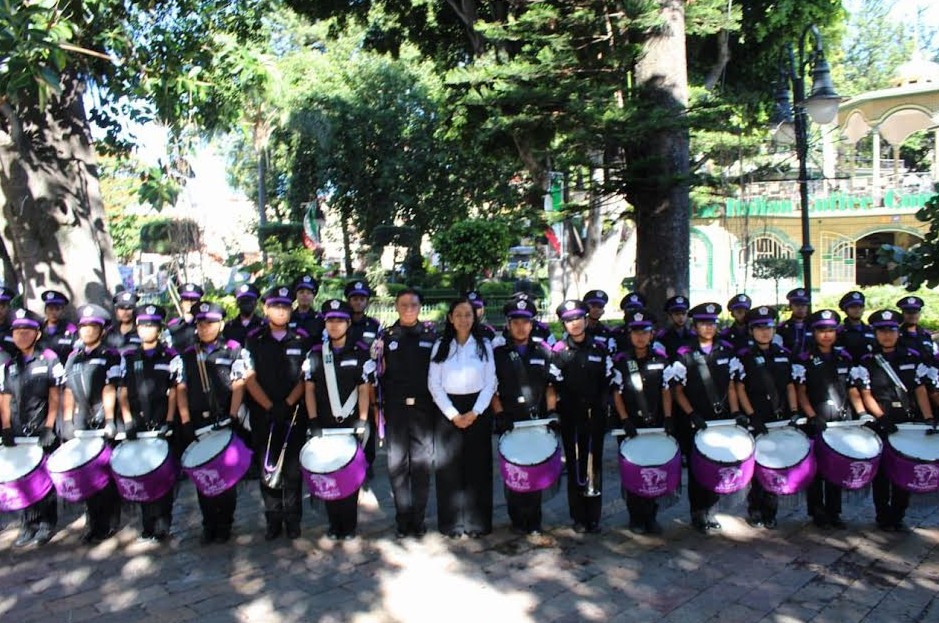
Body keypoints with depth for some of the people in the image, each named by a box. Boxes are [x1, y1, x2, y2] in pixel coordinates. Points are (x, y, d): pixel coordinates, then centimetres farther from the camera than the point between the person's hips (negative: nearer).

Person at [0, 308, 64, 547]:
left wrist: (49, 428, -11)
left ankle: (47, 523, 16)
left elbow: (54, 398, -5)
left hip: (43, 430, -3)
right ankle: (29, 525, 19)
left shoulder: (49, 361, -3)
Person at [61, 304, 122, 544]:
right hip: (81, 424, 5)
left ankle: (109, 523, 10)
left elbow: (109, 390, -8)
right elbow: (68, 393, 15)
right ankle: (93, 522, 16)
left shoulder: (110, 356, -1)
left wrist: (109, 420, -14)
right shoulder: (73, 358, 15)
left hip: (103, 423, -5)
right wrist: (67, 422, 8)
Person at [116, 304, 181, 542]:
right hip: (138, 427, 3)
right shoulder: (129, 358, 11)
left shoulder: (171, 357, 2)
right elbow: (123, 392, 9)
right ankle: (147, 525, 17)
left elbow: (173, 392, -1)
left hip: (162, 426, -3)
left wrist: (169, 422, -9)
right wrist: (128, 421, -2)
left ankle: (162, 525, 8)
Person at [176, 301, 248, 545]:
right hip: (198, 425, 3)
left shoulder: (233, 350, 1)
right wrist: (186, 422, -1)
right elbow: (181, 389, 9)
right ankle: (209, 525, 20)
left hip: (225, 423, -3)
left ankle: (224, 525, 17)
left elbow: (238, 386, -5)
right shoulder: (188, 355, 11)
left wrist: (232, 418, -13)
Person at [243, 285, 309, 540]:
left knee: (292, 467, 3)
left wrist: (287, 404, -11)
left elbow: (306, 377, 1)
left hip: (294, 414, -1)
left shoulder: (301, 340, 4)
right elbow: (250, 378, -1)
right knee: (267, 466, 5)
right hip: (263, 415, 1)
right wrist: (270, 407, -10)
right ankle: (273, 519, 16)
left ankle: (293, 519, 14)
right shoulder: (254, 341, 5)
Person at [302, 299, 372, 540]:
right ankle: (334, 523, 20)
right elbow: (309, 389, 5)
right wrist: (313, 421, -3)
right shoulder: (315, 354, 5)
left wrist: (362, 422, -7)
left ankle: (349, 524, 16)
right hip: (325, 425, 2)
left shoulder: (360, 353, 0)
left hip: (351, 423, -2)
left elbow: (364, 390, -1)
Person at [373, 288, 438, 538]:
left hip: (424, 408, 0)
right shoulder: (386, 336, 5)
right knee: (397, 463, 4)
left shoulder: (432, 334, 4)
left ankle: (418, 518, 17)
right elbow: (376, 373, 7)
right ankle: (402, 519, 15)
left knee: (422, 463, 5)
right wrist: (377, 405, 2)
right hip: (395, 409, 1)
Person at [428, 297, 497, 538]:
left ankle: (477, 522, 13)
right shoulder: (440, 346, 4)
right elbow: (434, 384, -1)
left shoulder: (484, 345, 5)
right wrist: (453, 414, -10)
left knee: (477, 467, 2)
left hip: (477, 411, 0)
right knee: (449, 467, 2)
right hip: (447, 411, 0)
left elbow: (490, 383, 2)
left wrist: (474, 413, -10)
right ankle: (452, 523, 12)